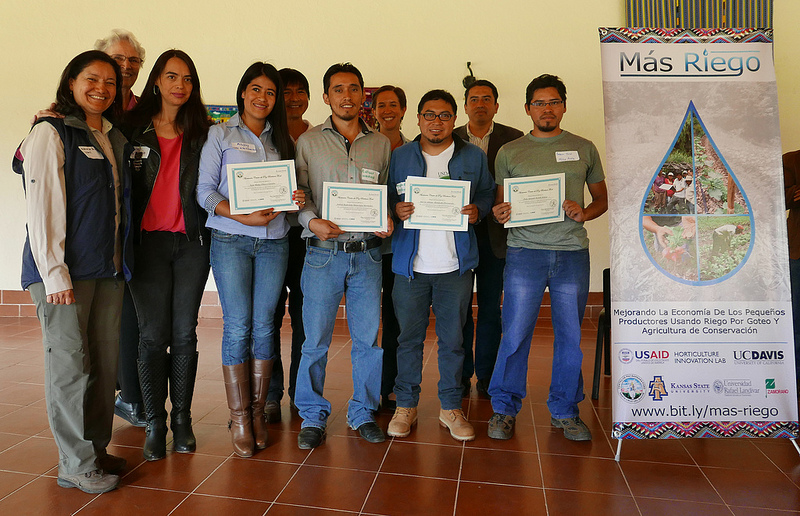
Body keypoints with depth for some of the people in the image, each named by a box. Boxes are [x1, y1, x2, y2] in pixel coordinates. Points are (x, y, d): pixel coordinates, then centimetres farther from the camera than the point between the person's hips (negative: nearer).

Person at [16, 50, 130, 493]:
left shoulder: (113, 138, 17)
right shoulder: (51, 133, -3)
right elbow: (41, 207, -9)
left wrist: (121, 260, 12)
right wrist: (54, 273, -14)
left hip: (108, 269, 6)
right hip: (65, 270, -6)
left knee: (104, 362, 9)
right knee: (70, 364, 0)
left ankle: (96, 449, 23)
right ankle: (76, 464, 12)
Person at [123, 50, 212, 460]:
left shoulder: (201, 132, 9)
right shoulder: (132, 129, 6)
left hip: (191, 242, 1)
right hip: (148, 242, -1)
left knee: (184, 334, 5)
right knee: (153, 334, 0)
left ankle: (182, 419, 18)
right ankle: (154, 423, 13)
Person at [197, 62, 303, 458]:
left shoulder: (282, 140, 17)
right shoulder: (221, 135, 6)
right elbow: (205, 191, -2)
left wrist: (296, 199, -7)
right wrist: (244, 217, -17)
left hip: (274, 241, 3)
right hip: (230, 239, -3)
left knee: (263, 326, 3)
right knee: (237, 326, -4)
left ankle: (257, 412, 15)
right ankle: (239, 419, 7)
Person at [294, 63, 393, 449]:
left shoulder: (381, 144, 12)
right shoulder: (309, 142, 6)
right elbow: (298, 196, 4)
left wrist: (388, 220, -4)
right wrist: (312, 221, -15)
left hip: (368, 254, 2)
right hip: (323, 253, -2)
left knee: (368, 337, 7)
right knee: (315, 338, 2)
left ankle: (362, 412, 24)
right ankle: (312, 416, 19)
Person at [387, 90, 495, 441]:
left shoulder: (474, 157, 9)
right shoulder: (400, 157, 8)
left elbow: (488, 195, 13)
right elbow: (386, 199, 11)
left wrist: (478, 210, -8)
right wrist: (396, 209, -11)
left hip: (456, 265, 0)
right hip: (411, 264, 0)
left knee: (452, 339, 7)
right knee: (409, 337, 7)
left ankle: (451, 407, 23)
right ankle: (406, 405, 23)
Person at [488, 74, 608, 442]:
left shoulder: (583, 149, 12)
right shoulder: (509, 152, 9)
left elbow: (602, 198, 16)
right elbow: (501, 204, 13)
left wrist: (584, 213, -5)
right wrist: (500, 214, -10)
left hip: (572, 252, 2)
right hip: (524, 251, -1)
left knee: (570, 336, 7)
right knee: (515, 333, -1)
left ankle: (564, 411, 24)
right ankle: (504, 408, 16)